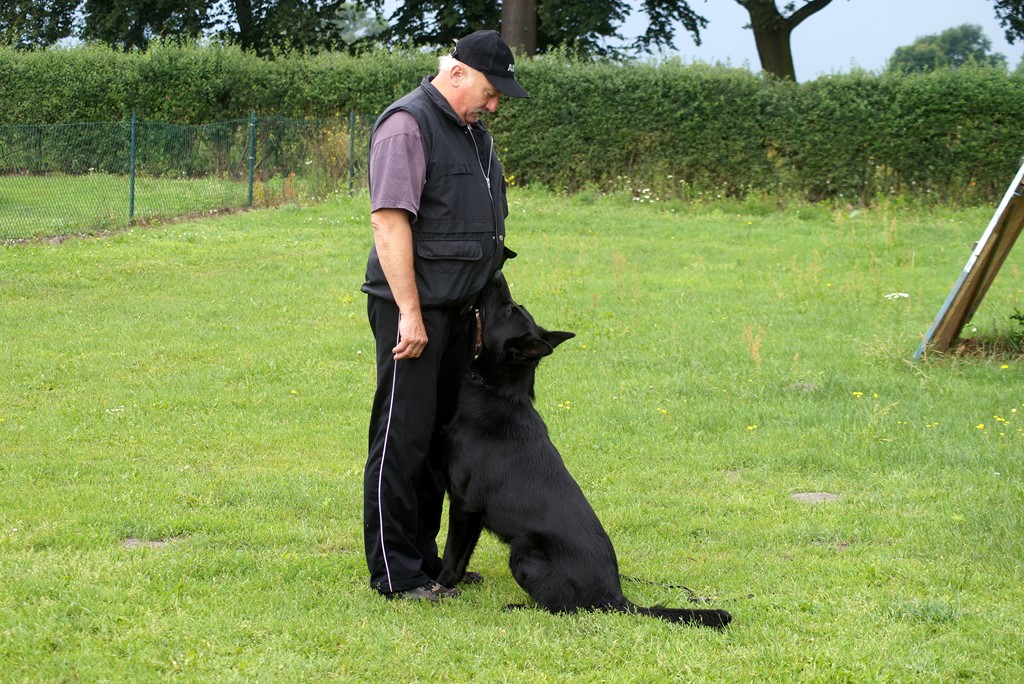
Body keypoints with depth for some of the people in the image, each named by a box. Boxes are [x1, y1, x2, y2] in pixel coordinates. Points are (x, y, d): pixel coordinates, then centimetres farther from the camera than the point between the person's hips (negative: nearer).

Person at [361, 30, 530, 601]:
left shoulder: (473, 132, 18)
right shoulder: (408, 125, -12)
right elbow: (389, 221, -18)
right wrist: (409, 313, -21)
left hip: (456, 311, 9)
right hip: (414, 310, -9)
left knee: (441, 436, 12)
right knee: (403, 439, -5)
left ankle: (424, 559, 20)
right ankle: (395, 573, -1)